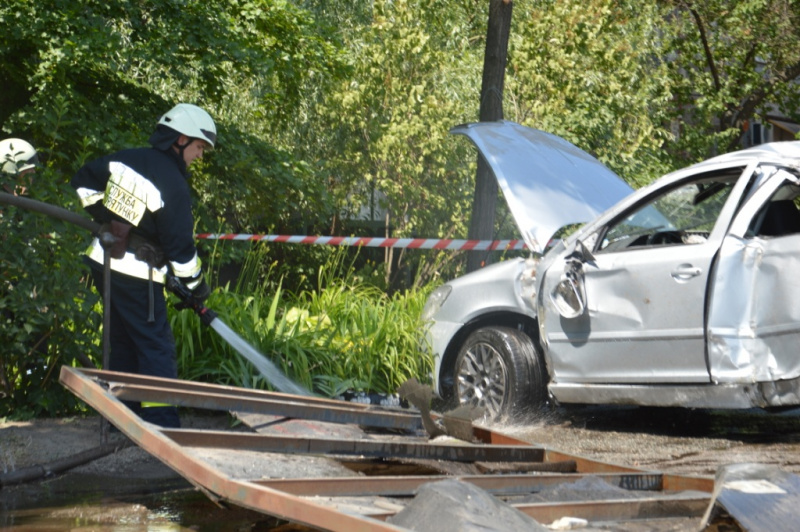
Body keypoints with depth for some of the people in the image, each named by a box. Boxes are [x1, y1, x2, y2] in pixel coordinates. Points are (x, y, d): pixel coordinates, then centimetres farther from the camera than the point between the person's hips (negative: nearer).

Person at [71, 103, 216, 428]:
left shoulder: (125, 158, 4)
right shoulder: (173, 185, -18)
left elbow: (84, 182, 14)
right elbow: (180, 246, -15)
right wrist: (197, 286, -3)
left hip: (102, 261, 8)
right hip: (136, 276, -8)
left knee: (123, 339, 18)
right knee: (157, 347, -3)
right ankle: (161, 423, -6)